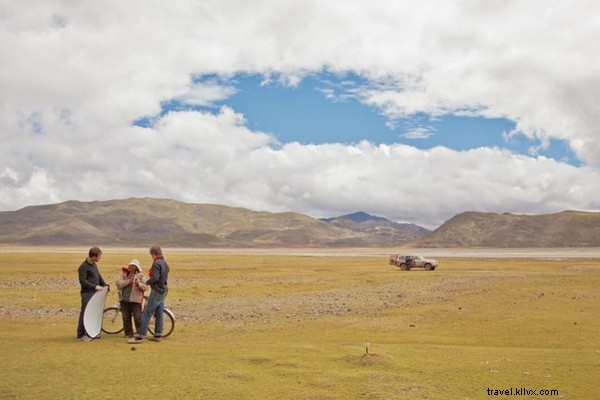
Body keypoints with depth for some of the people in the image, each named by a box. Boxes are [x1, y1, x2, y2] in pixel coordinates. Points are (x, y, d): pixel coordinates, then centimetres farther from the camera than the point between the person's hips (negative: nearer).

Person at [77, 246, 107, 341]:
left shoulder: (94, 265, 14)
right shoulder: (83, 267, -14)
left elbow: (99, 276, 26)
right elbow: (82, 281, -20)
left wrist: (105, 285, 16)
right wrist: (95, 286, -23)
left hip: (95, 293, 9)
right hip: (87, 293, -9)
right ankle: (81, 335, -1)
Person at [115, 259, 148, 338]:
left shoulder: (140, 275, 3)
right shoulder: (124, 274, 12)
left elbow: (145, 286, -5)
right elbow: (118, 284, -3)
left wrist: (139, 284, -24)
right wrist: (127, 281, -16)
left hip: (135, 299, -4)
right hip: (124, 300, 4)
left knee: (138, 317, -7)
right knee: (126, 318, 8)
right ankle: (128, 333, 18)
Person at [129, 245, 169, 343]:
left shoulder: (156, 263, -16)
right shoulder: (165, 263, 12)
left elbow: (155, 278, -24)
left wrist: (147, 282, -7)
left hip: (157, 291, -9)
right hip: (164, 290, 9)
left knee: (147, 314, -7)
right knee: (159, 314, 13)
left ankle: (140, 336, -8)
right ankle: (158, 335, 18)